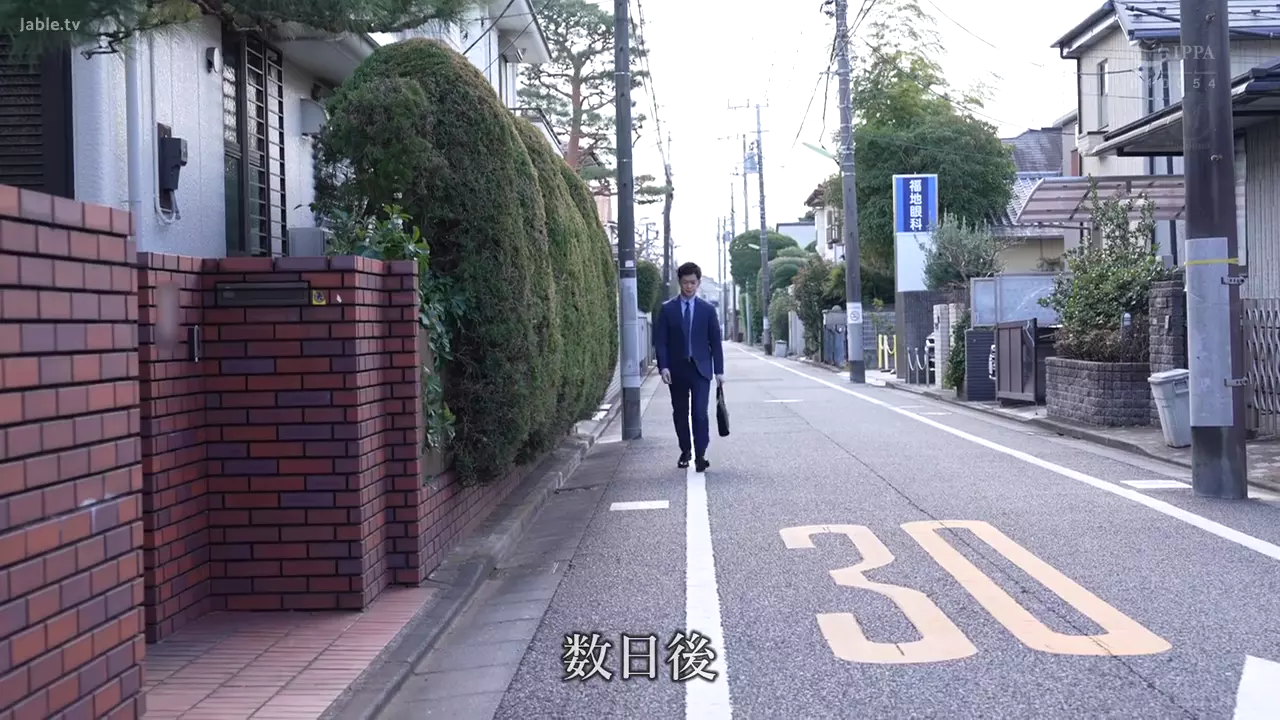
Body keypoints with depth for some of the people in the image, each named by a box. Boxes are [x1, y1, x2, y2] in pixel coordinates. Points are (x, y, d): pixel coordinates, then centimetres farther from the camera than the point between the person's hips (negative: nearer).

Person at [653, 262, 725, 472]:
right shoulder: (667, 309, 3)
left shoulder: (708, 309, 4)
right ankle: (685, 452, 22)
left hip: (700, 368, -1)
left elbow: (715, 341, 5)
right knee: (680, 413, 9)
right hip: (677, 369, 1)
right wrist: (663, 366, -11)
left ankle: (700, 455, -8)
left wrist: (719, 370, 1)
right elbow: (660, 341, 1)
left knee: (700, 413, -11)